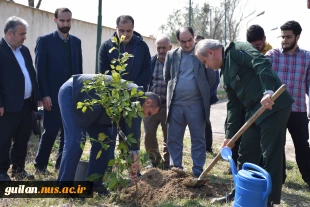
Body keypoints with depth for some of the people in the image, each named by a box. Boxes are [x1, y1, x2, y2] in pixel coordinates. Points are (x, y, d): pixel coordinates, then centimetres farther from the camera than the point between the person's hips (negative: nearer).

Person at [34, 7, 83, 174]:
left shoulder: (76, 41, 11)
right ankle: (40, 165, 14)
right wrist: (44, 95, -14)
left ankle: (62, 162, 23)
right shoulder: (45, 40, -4)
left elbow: (79, 68, 12)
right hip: (53, 95, -5)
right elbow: (40, 70, -8)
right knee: (50, 131, -1)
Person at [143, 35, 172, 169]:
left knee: (169, 136, 6)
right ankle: (155, 161, 23)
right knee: (149, 135, 3)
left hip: (169, 106, -2)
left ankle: (167, 163, 21)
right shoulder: (151, 62, 5)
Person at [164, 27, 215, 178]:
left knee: (198, 139, 6)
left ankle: (198, 170, 15)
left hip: (196, 104, -2)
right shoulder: (171, 55, 8)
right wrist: (173, 90, 13)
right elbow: (166, 77, 15)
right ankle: (175, 168, 21)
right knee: (173, 139, 8)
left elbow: (212, 78, 0)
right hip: (175, 104, 3)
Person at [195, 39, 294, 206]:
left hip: (274, 105, -9)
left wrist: (268, 91, -33)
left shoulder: (236, 50, -6)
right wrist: (230, 134, 15)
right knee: (245, 155, 13)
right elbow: (233, 104, 18)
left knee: (271, 156, -2)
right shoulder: (226, 71, 19)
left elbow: (262, 63, -22)